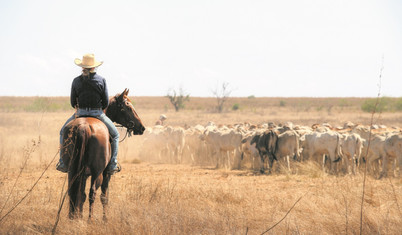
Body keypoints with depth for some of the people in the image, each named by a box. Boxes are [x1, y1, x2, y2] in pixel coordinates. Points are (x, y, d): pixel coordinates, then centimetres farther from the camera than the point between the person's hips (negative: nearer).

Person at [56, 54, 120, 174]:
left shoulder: (76, 81, -4)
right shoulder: (101, 80, -7)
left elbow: (72, 102, 2)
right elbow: (106, 102, -5)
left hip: (80, 113, 1)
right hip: (98, 114, -1)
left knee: (63, 132, 25)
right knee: (115, 134, 20)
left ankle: (63, 163, 17)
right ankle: (112, 165, 12)